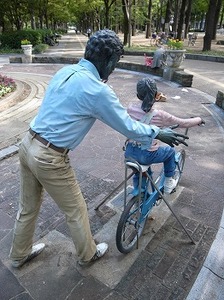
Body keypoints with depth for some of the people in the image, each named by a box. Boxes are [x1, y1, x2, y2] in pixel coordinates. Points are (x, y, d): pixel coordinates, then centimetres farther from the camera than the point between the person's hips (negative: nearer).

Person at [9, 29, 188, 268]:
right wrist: (158, 133, 7)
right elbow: (127, 127, -9)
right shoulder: (98, 91, -18)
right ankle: (88, 255, 41)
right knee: (76, 210, 15)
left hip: (28, 145, 8)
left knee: (27, 207, 25)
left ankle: (19, 255, 49)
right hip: (50, 159, -8)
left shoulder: (65, 71, 7)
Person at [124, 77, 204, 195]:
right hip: (146, 156, -4)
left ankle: (138, 191, 35)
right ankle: (168, 184, 35)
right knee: (170, 151, 24)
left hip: (129, 153, 4)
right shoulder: (159, 115, -13)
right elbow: (184, 123, -3)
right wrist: (199, 119, 17)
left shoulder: (130, 109, -4)